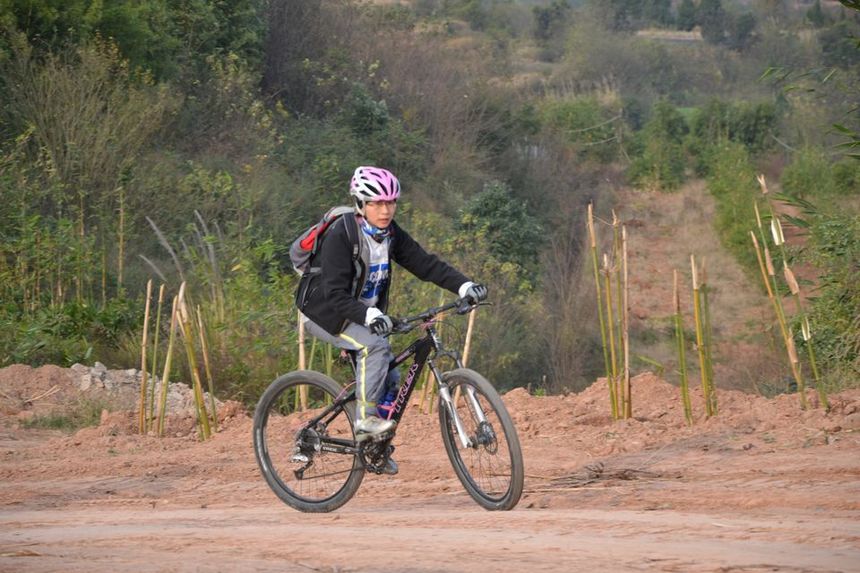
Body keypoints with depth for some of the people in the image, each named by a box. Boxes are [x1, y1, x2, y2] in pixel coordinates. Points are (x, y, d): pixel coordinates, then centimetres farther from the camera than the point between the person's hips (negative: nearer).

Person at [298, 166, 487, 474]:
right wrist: (369, 316, -48)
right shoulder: (341, 235, -25)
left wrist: (464, 286, -23)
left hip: (366, 313, 7)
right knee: (375, 345, -31)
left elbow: (425, 263, -9)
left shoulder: (391, 234, -4)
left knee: (390, 378, -3)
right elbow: (335, 293, -32)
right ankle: (366, 419, -26)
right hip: (326, 313, -7)